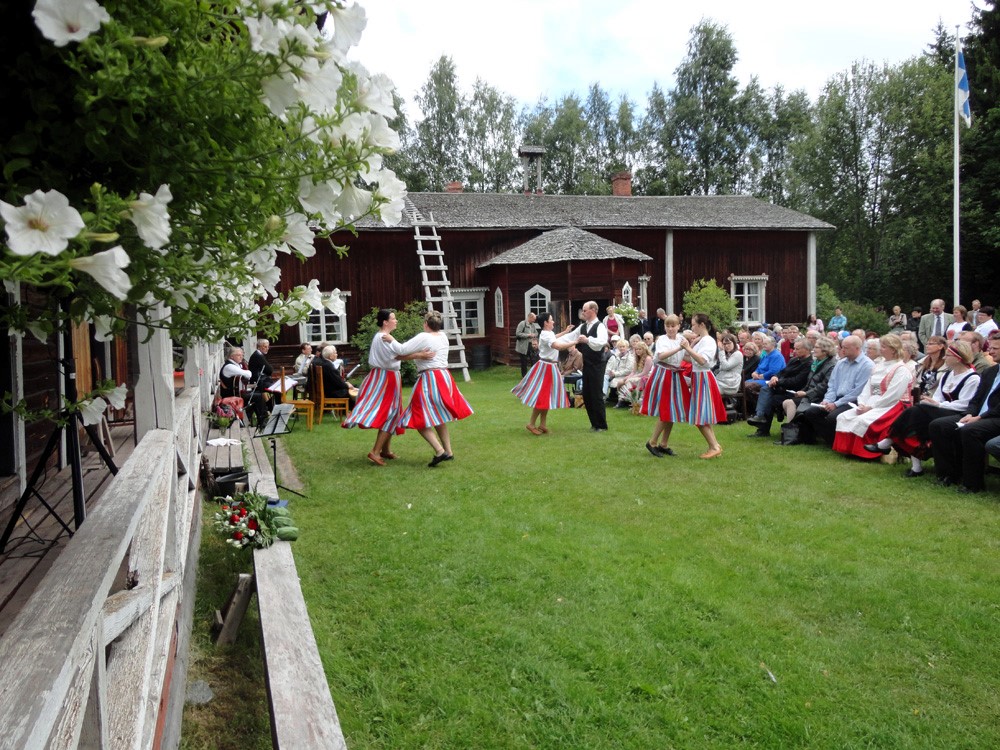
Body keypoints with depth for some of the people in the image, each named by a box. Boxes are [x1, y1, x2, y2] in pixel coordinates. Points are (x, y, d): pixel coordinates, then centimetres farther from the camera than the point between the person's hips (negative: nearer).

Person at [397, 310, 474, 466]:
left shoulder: (423, 337, -12)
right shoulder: (443, 336, 10)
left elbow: (402, 350, -15)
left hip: (429, 380, -8)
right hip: (445, 377, 8)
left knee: (420, 419, -2)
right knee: (439, 417, 21)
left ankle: (439, 451, -13)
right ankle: (448, 451, 21)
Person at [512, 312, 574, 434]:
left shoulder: (547, 333, 11)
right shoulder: (546, 335, -22)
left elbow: (553, 338, 37)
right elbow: (557, 345, -40)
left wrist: (565, 332, 38)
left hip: (549, 367, 11)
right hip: (546, 368, -11)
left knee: (546, 396, 13)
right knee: (542, 396, -7)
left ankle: (542, 424, 19)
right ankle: (531, 424, 1)